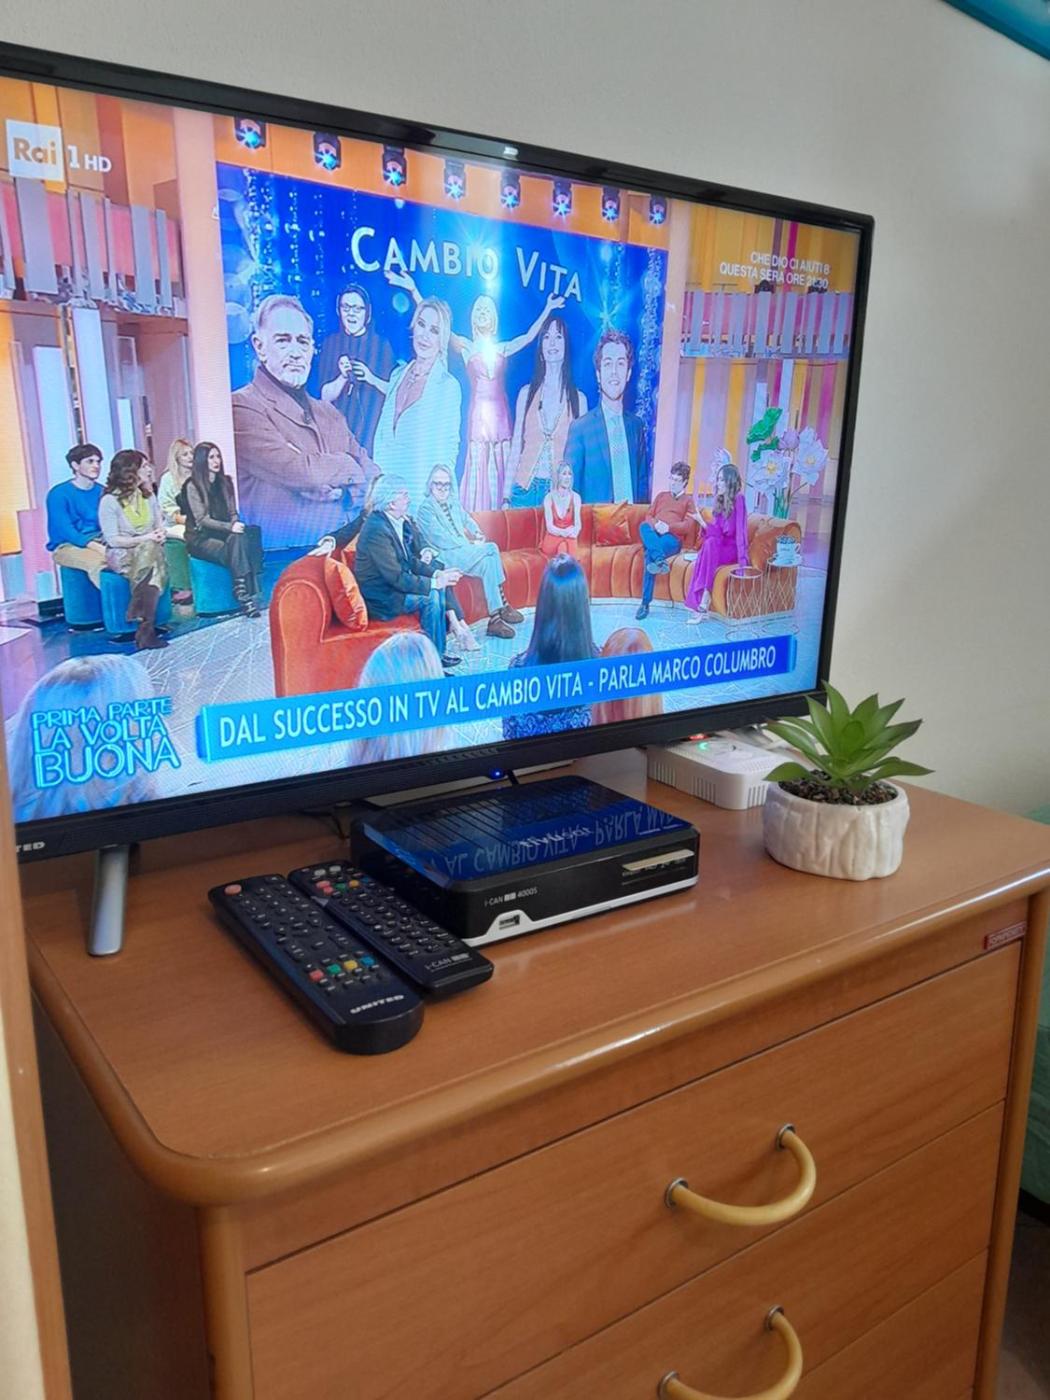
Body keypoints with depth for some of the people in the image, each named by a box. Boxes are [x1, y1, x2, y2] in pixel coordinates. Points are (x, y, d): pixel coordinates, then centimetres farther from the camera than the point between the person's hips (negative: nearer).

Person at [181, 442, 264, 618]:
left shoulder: (225, 482, 15)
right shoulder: (192, 486, -4)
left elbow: (233, 513, 15)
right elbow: (201, 520, -12)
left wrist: (236, 524, -10)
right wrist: (230, 526, -26)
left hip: (223, 533, 5)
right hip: (201, 538, -5)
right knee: (236, 543, -34)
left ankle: (247, 593, -37)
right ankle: (243, 595, -37)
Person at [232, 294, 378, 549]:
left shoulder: (330, 414, 22)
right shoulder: (242, 407, -3)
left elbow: (371, 476, 15)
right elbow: (300, 472, -13)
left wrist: (339, 490, -6)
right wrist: (345, 465, 6)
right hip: (279, 559, -5)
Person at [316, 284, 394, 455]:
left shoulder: (382, 344, 4)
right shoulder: (330, 342, 6)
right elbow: (325, 396, 2)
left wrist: (372, 379, -16)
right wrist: (343, 377, -16)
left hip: (373, 428, -1)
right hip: (338, 429, 1)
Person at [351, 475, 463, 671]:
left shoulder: (400, 522, 2)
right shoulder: (376, 529, -26)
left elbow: (411, 561, 10)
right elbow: (396, 578, -27)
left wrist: (437, 574, -6)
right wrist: (434, 582, -20)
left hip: (392, 585, 9)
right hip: (380, 598, -9)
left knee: (442, 586, 6)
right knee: (431, 598, -19)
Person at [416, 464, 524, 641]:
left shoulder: (454, 504, 21)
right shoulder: (425, 509, -3)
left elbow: (469, 522, 19)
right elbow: (441, 539, -12)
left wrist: (478, 535, -4)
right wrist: (470, 544, -14)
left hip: (464, 552, 7)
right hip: (446, 556, -7)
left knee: (488, 563, -24)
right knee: (491, 548, -23)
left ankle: (494, 619, -24)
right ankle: (502, 605, -19)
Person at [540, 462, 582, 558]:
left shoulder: (575, 497, 2)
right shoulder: (549, 498, -4)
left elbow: (577, 523, -3)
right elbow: (549, 526, -9)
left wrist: (573, 532, -26)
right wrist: (563, 532, -28)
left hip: (569, 539, 1)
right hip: (552, 539, -1)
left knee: (567, 543, -31)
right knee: (562, 545, -32)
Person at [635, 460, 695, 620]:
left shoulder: (688, 502, 19)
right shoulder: (661, 495, 31)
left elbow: (687, 526, 2)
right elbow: (648, 516, 18)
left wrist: (668, 527, -15)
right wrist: (656, 524, -7)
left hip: (673, 538, -3)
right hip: (654, 535, 3)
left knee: (650, 556, -37)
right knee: (643, 526, -36)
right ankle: (660, 560, -55)